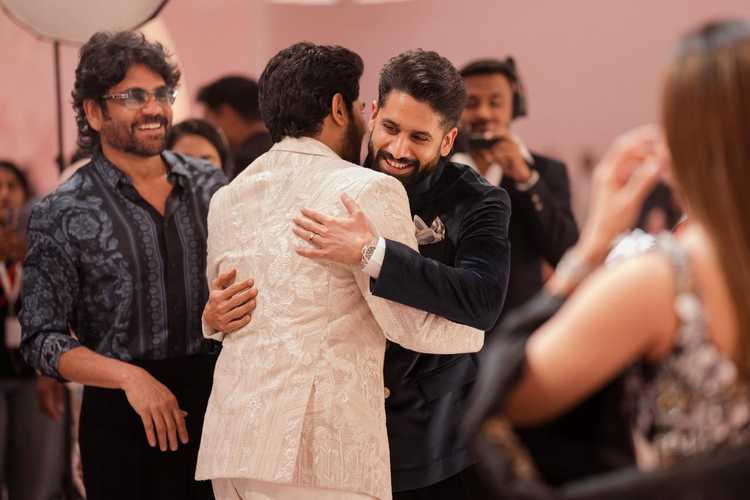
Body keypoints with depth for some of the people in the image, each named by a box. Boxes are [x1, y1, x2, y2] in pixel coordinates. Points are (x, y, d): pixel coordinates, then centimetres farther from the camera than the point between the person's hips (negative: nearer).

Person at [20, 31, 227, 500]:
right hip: (124, 420, -3)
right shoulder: (63, 214, -5)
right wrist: (129, 376, -20)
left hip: (222, 405, 3)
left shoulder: (210, 185, 5)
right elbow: (42, 340, -6)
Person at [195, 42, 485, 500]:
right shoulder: (368, 190, -6)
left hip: (231, 442, 7)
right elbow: (412, 325, -6)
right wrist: (477, 327, 14)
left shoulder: (228, 198, 14)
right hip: (320, 450, -7)